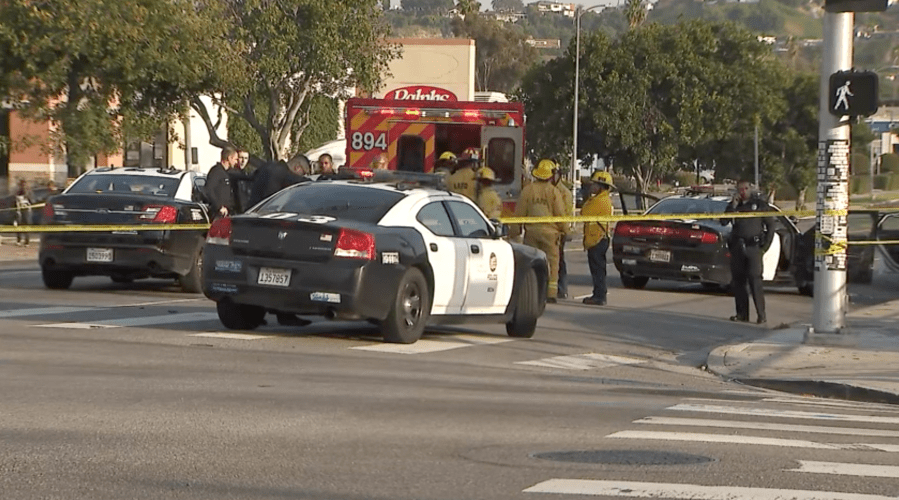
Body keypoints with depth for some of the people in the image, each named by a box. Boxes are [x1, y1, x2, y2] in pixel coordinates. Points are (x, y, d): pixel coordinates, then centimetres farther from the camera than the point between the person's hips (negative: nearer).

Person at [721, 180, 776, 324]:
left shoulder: (760, 204, 4)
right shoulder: (734, 205, 14)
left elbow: (770, 225, 5)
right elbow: (724, 222, 3)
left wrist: (765, 246, -2)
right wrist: (733, 206, -7)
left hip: (753, 247, -5)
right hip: (737, 247, 5)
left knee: (755, 279, -13)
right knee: (738, 281, 4)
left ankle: (761, 314, -14)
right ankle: (742, 314, 10)